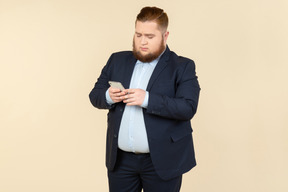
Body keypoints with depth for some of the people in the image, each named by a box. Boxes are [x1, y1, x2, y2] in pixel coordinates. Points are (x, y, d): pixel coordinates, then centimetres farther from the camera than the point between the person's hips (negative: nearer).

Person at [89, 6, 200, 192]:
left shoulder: (183, 67, -4)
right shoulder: (117, 60, 9)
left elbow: (188, 108, -15)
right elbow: (95, 95, 10)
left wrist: (147, 99, -26)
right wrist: (108, 96, -13)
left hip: (162, 161, -3)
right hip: (121, 159, 3)